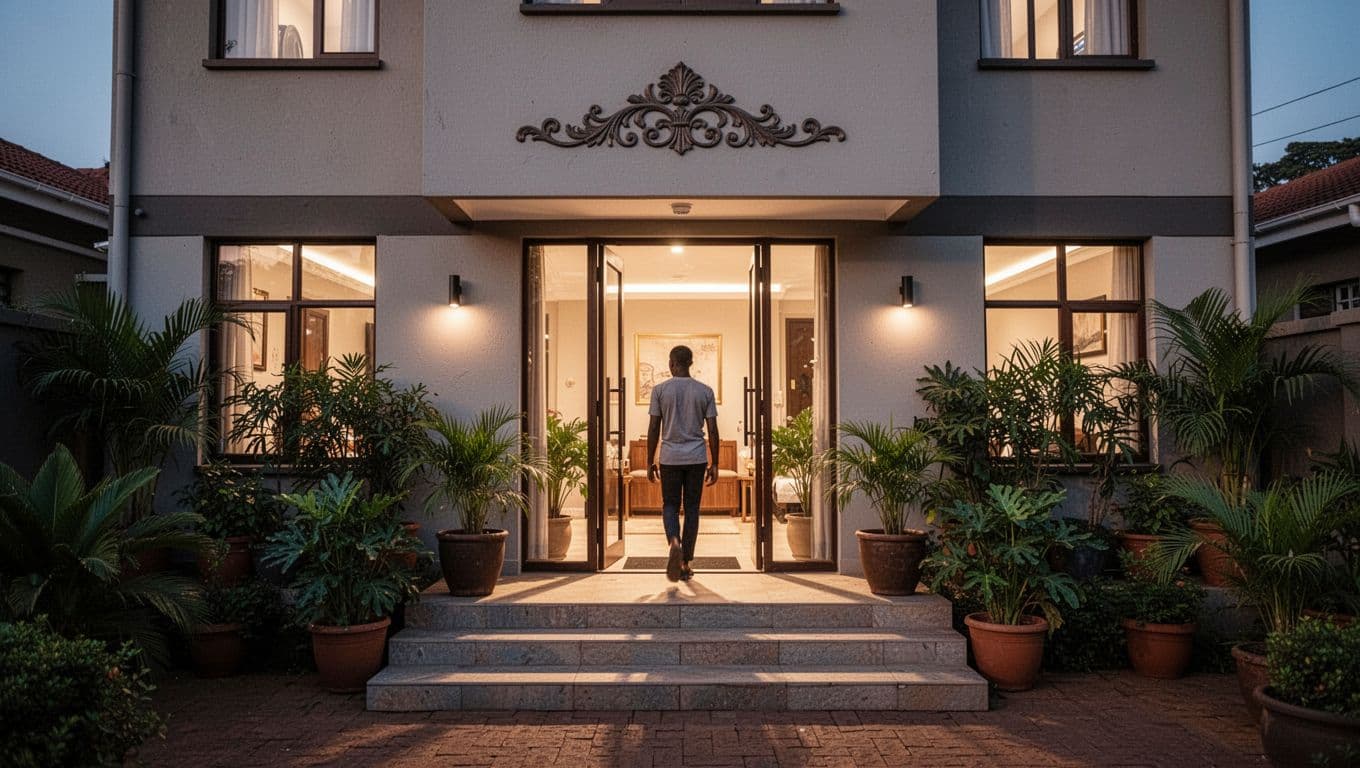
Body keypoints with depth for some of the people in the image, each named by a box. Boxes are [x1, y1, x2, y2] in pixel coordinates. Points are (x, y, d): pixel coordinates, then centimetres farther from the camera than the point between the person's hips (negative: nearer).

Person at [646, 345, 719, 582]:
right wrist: (714, 464, 7)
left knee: (670, 506, 11)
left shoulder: (660, 390, -2)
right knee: (692, 509, 9)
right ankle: (686, 564, 11)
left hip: (670, 458, -1)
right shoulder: (705, 391, 2)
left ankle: (675, 543, -17)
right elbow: (713, 430, 1)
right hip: (697, 459, 1)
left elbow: (653, 429, -2)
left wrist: (650, 462, 6)